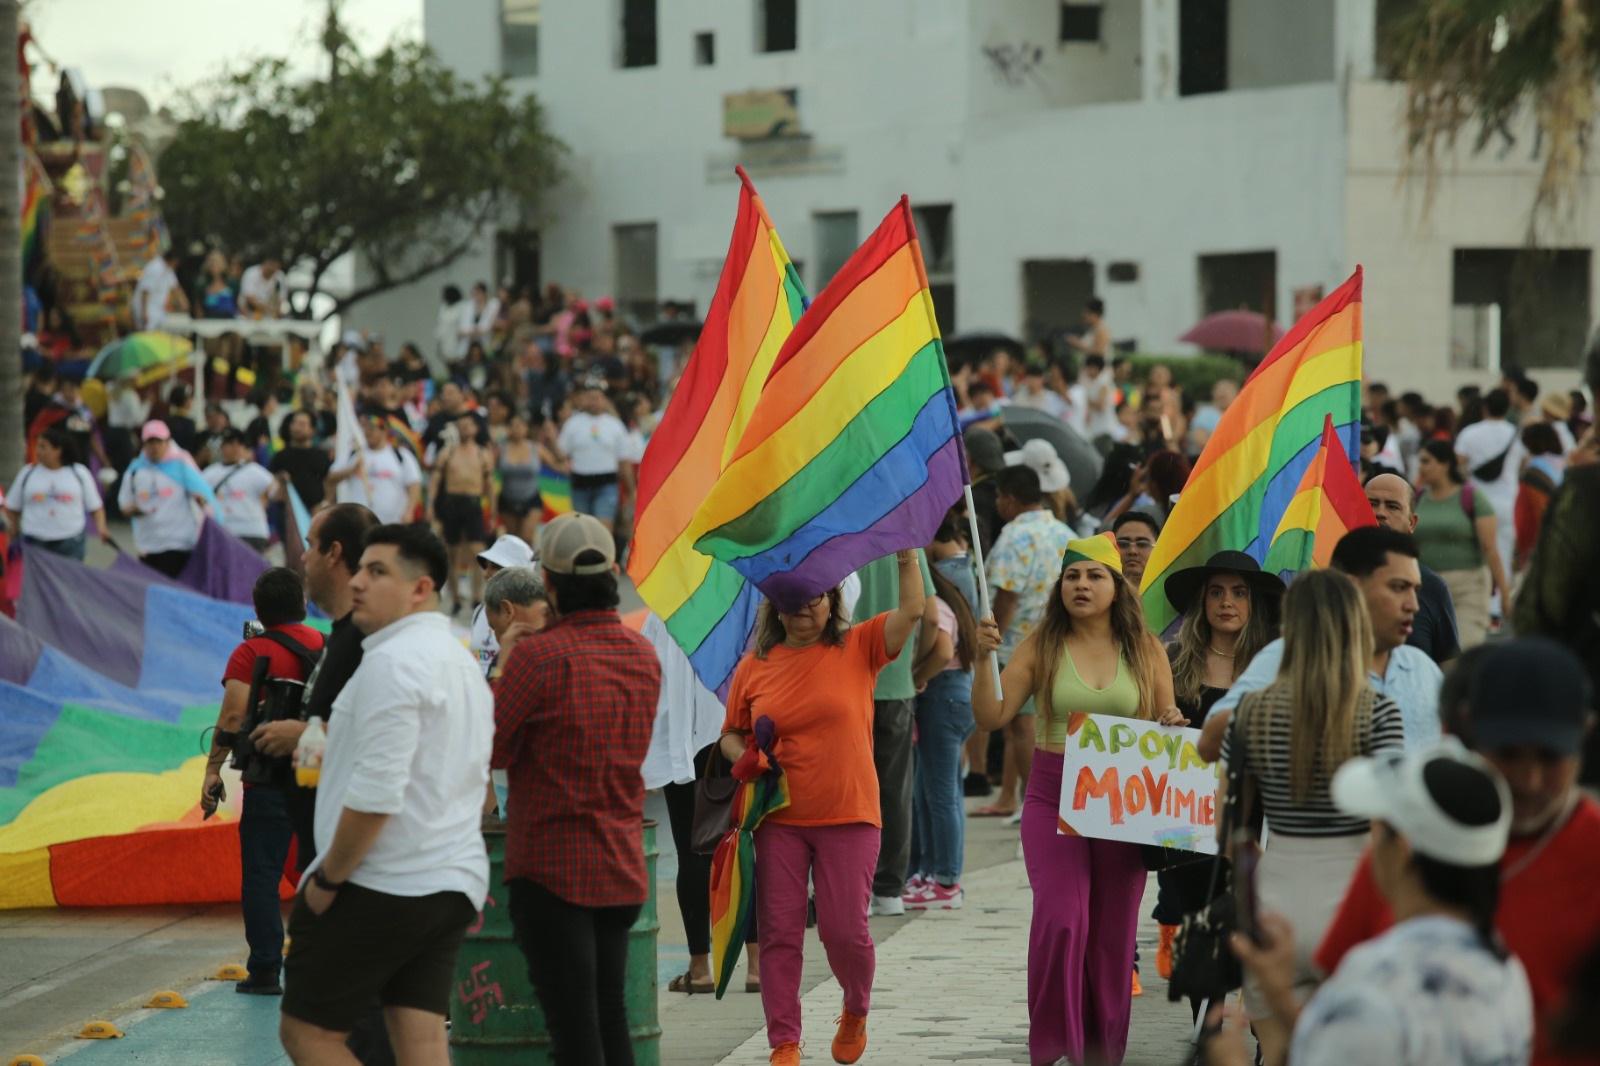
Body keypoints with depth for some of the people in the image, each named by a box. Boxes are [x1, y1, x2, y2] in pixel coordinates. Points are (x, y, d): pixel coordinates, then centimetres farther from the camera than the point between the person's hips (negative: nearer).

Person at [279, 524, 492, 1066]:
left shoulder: (393, 660, -14)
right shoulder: (462, 661, 18)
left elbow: (376, 793, -21)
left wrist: (327, 878, -12)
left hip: (380, 887, -9)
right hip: (453, 886, 9)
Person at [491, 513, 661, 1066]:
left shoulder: (538, 655, -16)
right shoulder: (644, 655, 5)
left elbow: (492, 749, -11)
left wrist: (499, 677, 4)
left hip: (552, 866, -6)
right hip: (622, 865, 6)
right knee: (611, 1019, 15)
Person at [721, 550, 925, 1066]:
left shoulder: (858, 648, 1)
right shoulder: (753, 667, 5)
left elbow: (912, 611, -11)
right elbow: (730, 734, 14)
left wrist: (906, 555, -16)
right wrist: (744, 758, -6)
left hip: (849, 816, -1)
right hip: (778, 820, 1)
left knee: (845, 931, -1)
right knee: (779, 932, 1)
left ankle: (856, 1012, 30)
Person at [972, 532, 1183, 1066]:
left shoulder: (1145, 651, 6)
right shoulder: (1041, 646, 2)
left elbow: (1167, 724, 15)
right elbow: (992, 716, -4)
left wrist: (1173, 724, -8)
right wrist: (983, 658, -17)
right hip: (1053, 796, -2)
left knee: (1113, 933, 6)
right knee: (1061, 918, -18)